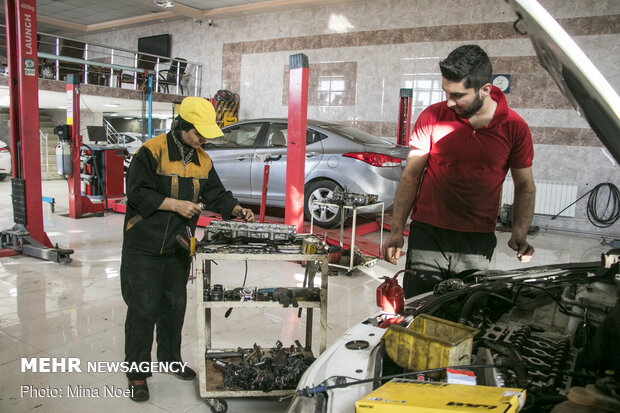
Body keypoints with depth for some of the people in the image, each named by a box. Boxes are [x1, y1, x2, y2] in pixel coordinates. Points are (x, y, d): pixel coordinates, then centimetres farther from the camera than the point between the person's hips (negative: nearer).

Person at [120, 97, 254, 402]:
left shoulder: (202, 160, 7)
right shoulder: (152, 151, -14)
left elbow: (216, 194, 11)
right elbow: (137, 192, -19)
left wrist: (237, 210, -5)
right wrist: (175, 204, -23)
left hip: (178, 247, 6)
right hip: (144, 246, -6)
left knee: (174, 305, 17)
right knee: (143, 308, 0)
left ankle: (170, 359, 35)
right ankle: (137, 373, 16)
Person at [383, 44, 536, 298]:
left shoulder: (515, 128, -1)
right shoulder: (432, 117, -3)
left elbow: (525, 186, 9)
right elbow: (411, 175, 2)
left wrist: (520, 233, -6)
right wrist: (397, 230, -3)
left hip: (478, 240, 1)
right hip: (428, 233, 0)